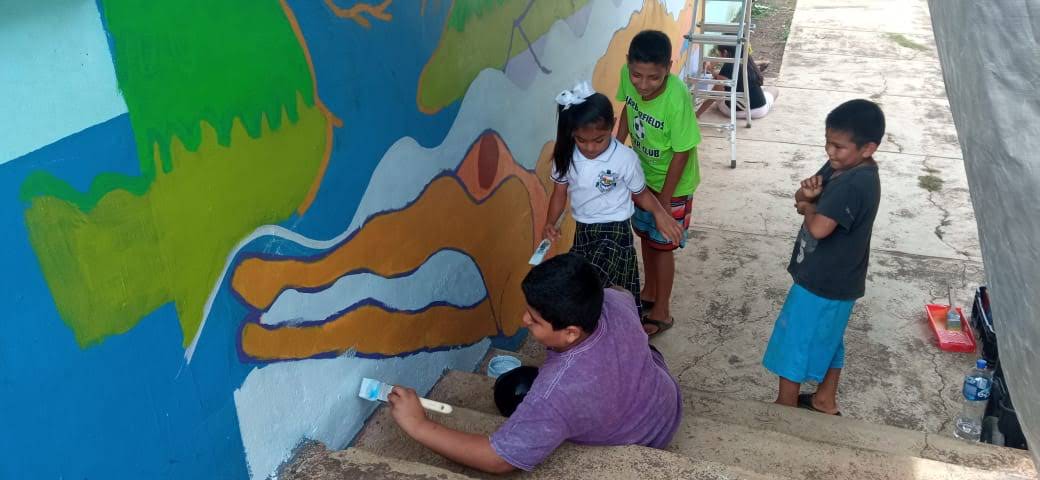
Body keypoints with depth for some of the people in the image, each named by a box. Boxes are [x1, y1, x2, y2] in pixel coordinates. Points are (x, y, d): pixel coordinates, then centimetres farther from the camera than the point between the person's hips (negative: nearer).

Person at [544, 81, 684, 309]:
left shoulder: (625, 158, -18)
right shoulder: (566, 156, -7)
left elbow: (640, 194, -5)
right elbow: (560, 192, 3)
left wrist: (659, 212, -21)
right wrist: (550, 223, -11)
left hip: (614, 231, -5)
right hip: (582, 231, 5)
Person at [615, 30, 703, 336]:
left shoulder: (677, 98, -36)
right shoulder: (627, 75, -21)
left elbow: (682, 151, -25)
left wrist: (664, 199, -18)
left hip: (671, 182, -6)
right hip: (642, 172, 6)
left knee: (661, 244, 8)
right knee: (645, 234, 22)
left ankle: (661, 312, 28)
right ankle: (649, 292, 45)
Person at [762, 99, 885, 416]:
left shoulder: (855, 184, -29)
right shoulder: (841, 166, 1)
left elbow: (819, 227, -36)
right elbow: (801, 200, 8)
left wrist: (808, 207, -15)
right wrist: (809, 193, -16)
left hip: (822, 281, -9)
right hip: (834, 278, 9)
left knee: (794, 343, 6)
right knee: (828, 339, 23)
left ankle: (785, 408, 23)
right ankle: (825, 401, 41)